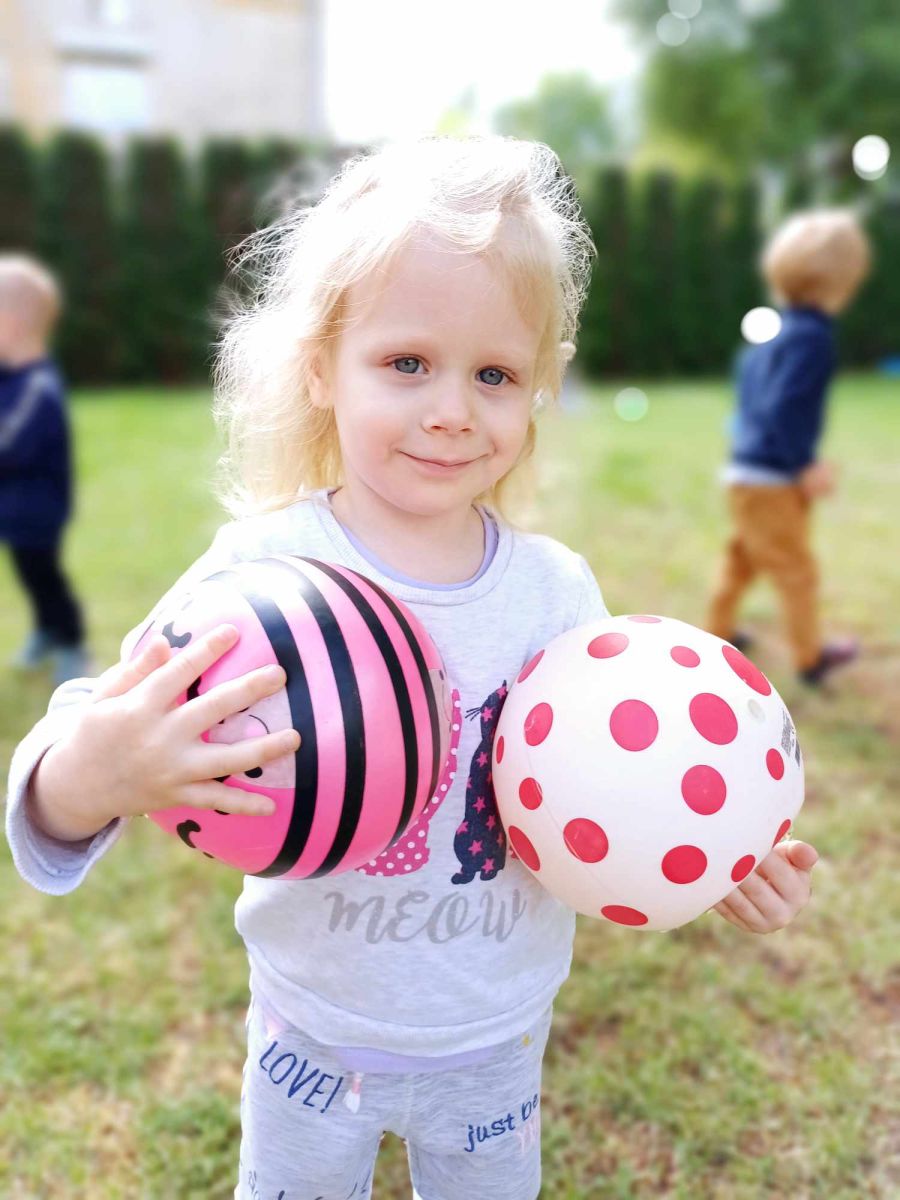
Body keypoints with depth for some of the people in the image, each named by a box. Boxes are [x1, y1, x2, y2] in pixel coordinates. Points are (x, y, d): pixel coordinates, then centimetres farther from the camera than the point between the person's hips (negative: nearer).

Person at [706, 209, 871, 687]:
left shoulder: (777, 331, 10)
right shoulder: (812, 336, -20)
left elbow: (747, 371, 24)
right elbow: (783, 408, -26)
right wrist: (807, 465, -19)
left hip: (746, 471, 9)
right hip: (771, 481, -9)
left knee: (741, 560, 22)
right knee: (796, 571, 5)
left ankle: (718, 632, 34)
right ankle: (811, 656, 20)